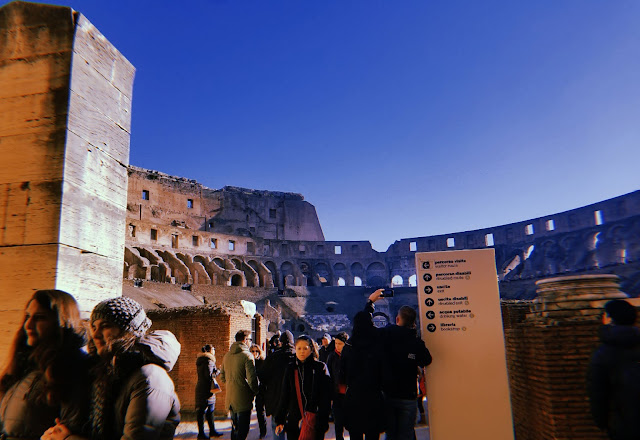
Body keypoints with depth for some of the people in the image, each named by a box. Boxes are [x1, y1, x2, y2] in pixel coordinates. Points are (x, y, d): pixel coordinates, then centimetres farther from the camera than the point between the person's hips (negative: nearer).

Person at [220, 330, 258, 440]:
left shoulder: (227, 355, 7)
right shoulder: (247, 356, -16)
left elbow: (222, 377, 14)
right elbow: (252, 379, -18)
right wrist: (256, 391, -1)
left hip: (230, 398, 7)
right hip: (243, 399, -7)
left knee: (234, 427, 22)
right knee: (242, 429, 2)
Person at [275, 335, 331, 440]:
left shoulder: (320, 367, -3)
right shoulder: (291, 368, 7)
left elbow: (325, 399, -4)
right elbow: (284, 396, 10)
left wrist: (322, 422, -11)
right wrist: (280, 421, 6)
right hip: (293, 421, 3)